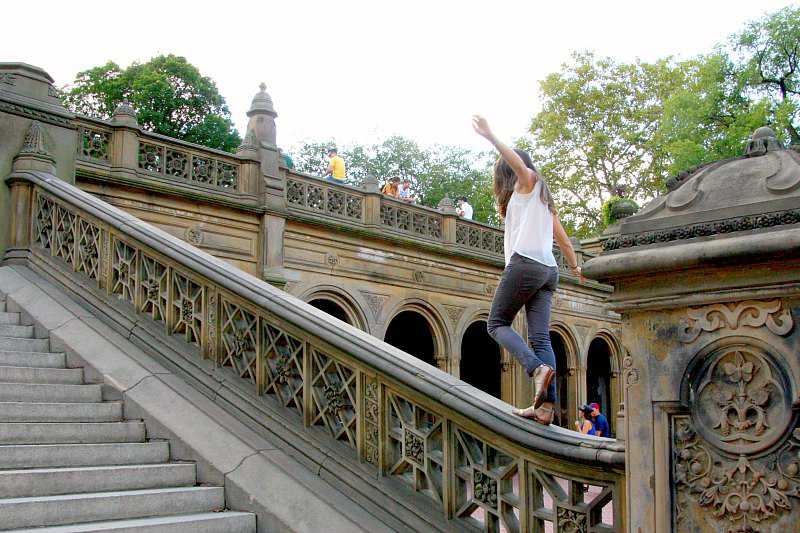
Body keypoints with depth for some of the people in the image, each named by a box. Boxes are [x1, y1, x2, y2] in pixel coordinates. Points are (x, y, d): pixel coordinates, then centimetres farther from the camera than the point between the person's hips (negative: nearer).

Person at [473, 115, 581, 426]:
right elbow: (562, 238, 33)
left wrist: (491, 137, -24)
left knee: (497, 323, -2)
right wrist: (574, 266, 45)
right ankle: (546, 407, -15)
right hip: (548, 270, 8)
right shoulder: (544, 198, 30)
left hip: (525, 263, -8)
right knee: (540, 336, -3)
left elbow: (516, 161, -14)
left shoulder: (528, 182, 9)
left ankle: (537, 368, -24)